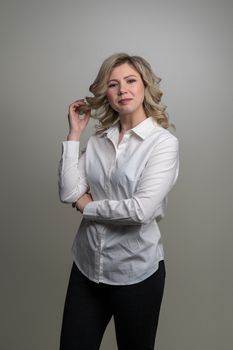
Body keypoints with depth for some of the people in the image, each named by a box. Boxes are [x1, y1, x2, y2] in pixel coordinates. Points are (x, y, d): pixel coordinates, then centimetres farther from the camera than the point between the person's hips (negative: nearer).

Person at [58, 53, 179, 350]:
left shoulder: (163, 141, -11)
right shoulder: (97, 140, 3)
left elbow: (142, 209, -22)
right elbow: (69, 193, -8)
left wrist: (87, 206, -9)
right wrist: (74, 134, -5)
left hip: (136, 269, -4)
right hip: (87, 265, 4)